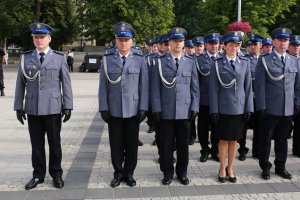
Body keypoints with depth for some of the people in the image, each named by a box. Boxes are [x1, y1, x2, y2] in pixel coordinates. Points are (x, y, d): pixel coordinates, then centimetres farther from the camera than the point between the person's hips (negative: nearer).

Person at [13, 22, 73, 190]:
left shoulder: (59, 57, 1)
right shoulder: (25, 57, 6)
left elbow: (66, 83, -1)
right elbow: (20, 84, 7)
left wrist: (68, 106, -5)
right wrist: (19, 106, 3)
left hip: (53, 108, -2)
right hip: (32, 108, 2)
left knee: (55, 143, 8)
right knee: (36, 144, 9)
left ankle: (56, 174, 22)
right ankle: (38, 175, 23)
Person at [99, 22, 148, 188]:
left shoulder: (140, 60, 1)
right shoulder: (107, 59, 2)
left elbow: (144, 86, 0)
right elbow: (103, 86, 2)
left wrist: (143, 108, -5)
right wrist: (103, 108, -3)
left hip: (133, 110, 0)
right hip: (113, 110, 0)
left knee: (132, 144, 9)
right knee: (116, 144, 9)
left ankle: (129, 173, 25)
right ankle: (118, 173, 25)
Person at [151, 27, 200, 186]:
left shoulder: (190, 62, 7)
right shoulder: (160, 62, 2)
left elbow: (195, 87, 6)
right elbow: (155, 87, 0)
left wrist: (195, 107, -1)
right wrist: (156, 108, -6)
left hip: (185, 111, 1)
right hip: (166, 111, -1)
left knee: (183, 144, 10)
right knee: (166, 144, 6)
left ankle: (182, 172, 24)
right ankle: (167, 172, 21)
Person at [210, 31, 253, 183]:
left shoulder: (245, 63, 5)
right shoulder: (217, 64, -2)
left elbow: (248, 87, 5)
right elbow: (213, 88, -3)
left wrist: (249, 108, 0)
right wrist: (214, 110, -7)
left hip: (239, 108, 2)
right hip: (223, 108, -2)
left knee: (234, 140, 11)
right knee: (223, 140, 7)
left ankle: (230, 168, 26)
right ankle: (222, 169, 21)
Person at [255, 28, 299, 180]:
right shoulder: (264, 60, -4)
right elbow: (259, 85, -7)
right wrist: (261, 107, -12)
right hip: (270, 109, -4)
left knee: (282, 139, 15)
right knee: (266, 139, 7)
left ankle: (280, 167, 28)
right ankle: (265, 167, 22)